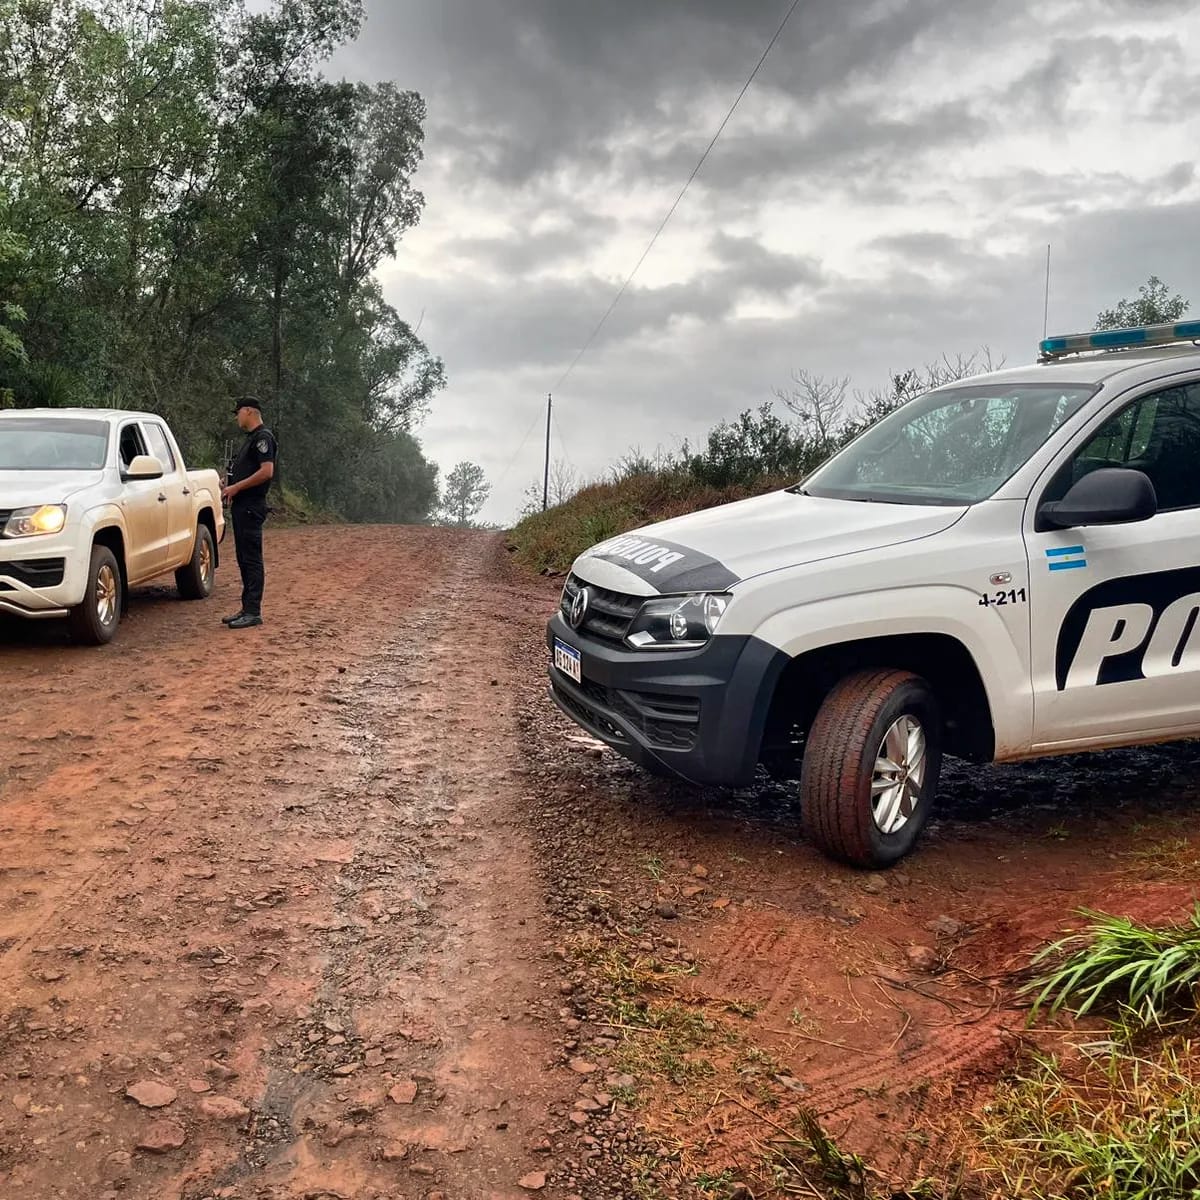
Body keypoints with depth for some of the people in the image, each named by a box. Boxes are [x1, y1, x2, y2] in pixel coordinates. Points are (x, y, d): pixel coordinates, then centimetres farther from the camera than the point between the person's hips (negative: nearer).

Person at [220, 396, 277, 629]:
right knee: (245, 560, 12)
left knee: (252, 560, -9)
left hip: (251, 507, -11)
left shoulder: (263, 437, -11)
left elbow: (266, 472, -22)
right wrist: (230, 484, 11)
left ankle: (253, 612, -7)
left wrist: (236, 487, -18)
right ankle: (247, 609, 18)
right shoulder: (252, 438, 21)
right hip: (241, 506, 11)